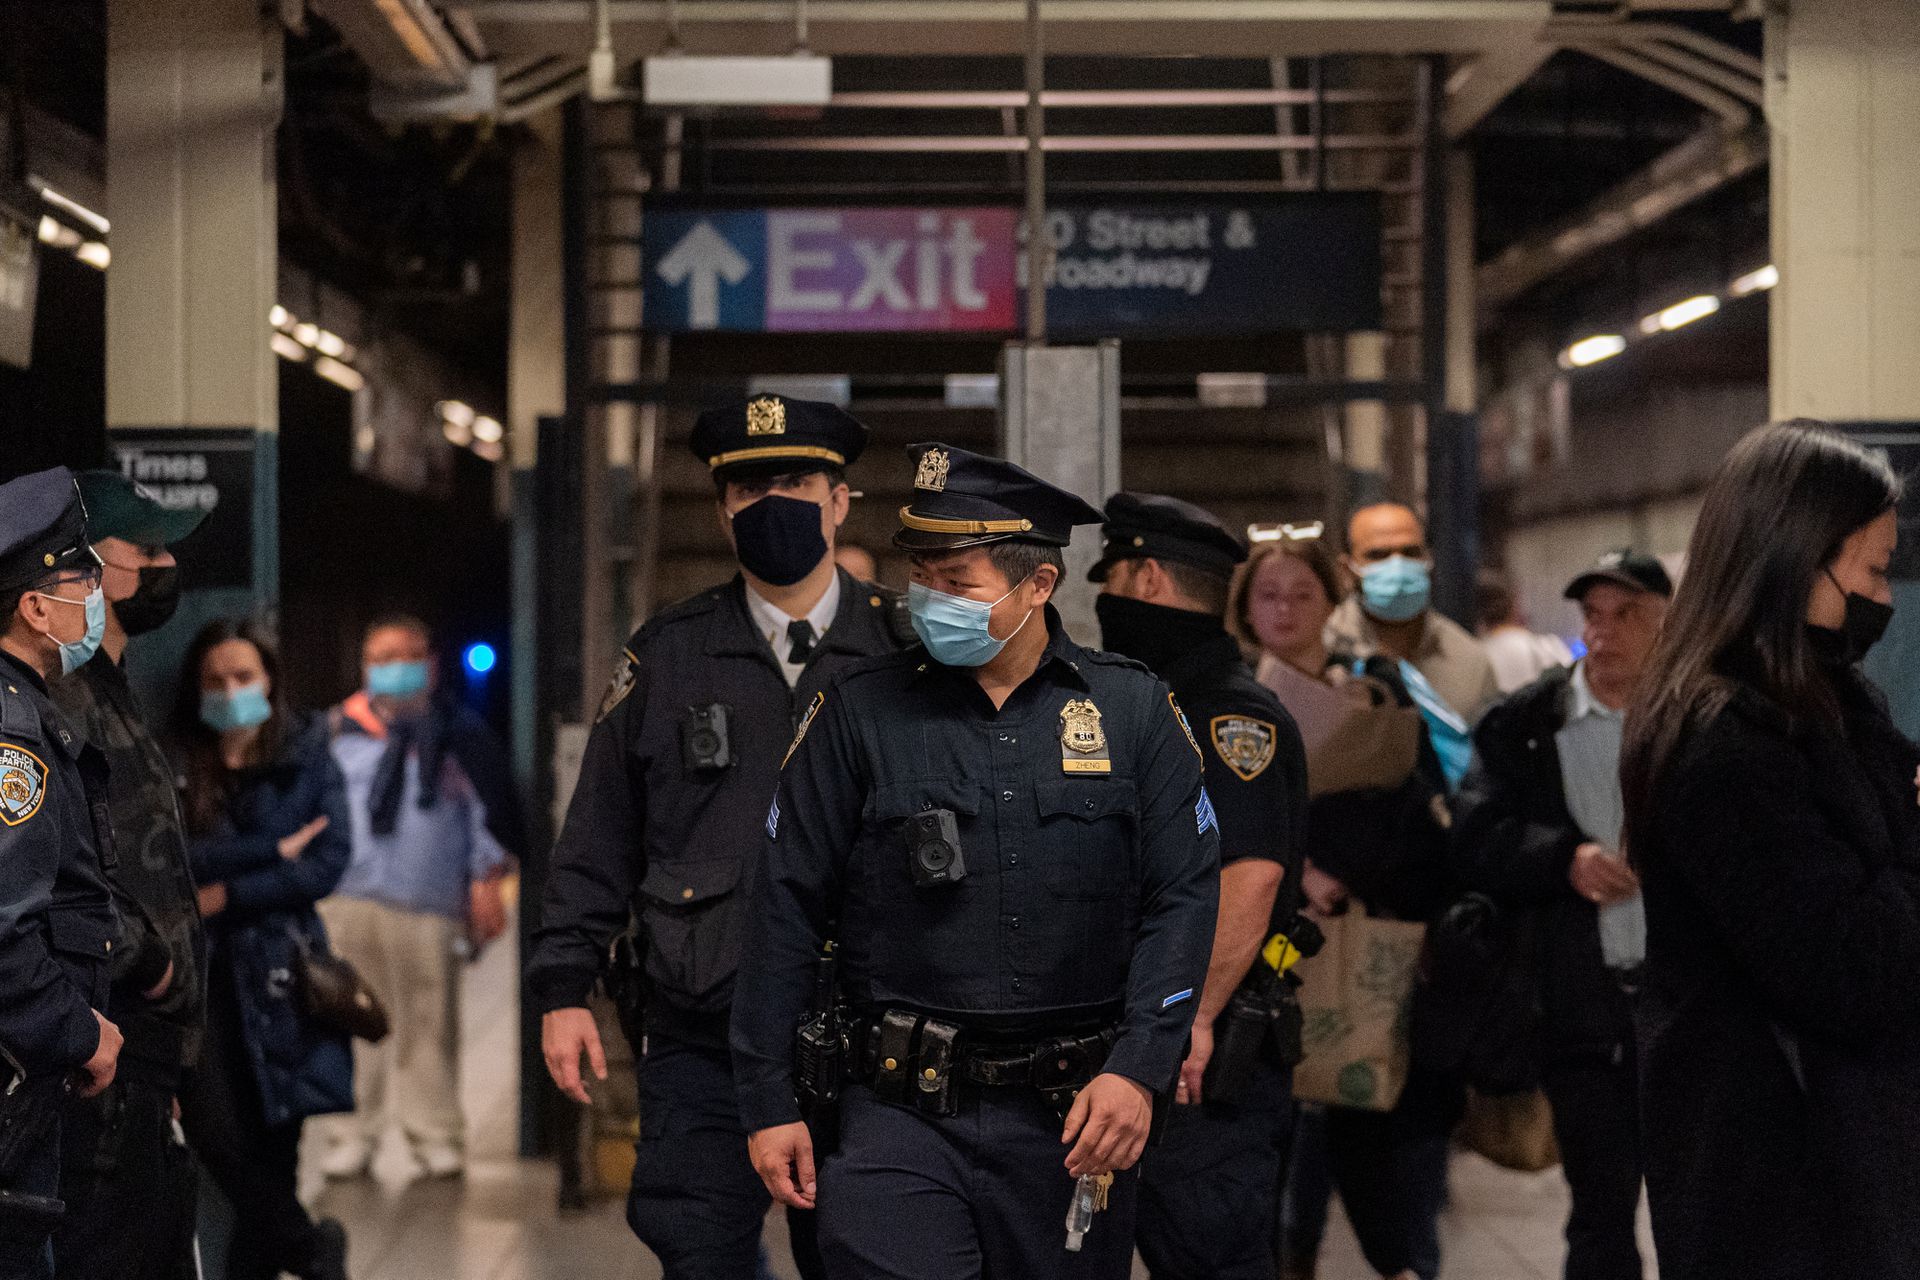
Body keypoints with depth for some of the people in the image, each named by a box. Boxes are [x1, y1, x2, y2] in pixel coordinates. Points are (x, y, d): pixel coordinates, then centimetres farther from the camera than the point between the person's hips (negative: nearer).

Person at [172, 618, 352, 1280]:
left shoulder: (308, 760, 7)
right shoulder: (173, 766, 7)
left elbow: (328, 863, -4)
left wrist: (227, 894, -8)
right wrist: (273, 850, -9)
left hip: (277, 966, 0)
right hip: (197, 963, 0)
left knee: (273, 1138, -1)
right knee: (210, 1125, -14)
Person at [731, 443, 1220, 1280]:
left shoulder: (1134, 710, 4)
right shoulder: (860, 712, 2)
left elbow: (1183, 898, 2)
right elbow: (788, 906, 4)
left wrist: (1139, 1069, -10)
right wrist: (768, 1101, 1)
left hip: (1074, 1118, 1)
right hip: (904, 1117, -1)